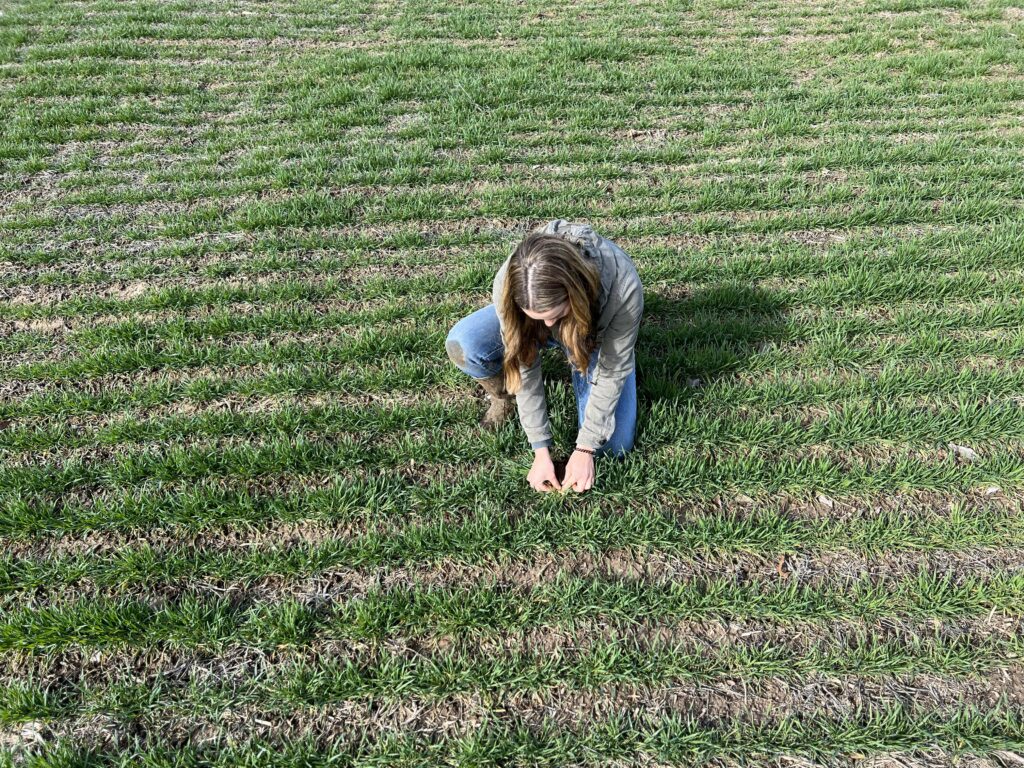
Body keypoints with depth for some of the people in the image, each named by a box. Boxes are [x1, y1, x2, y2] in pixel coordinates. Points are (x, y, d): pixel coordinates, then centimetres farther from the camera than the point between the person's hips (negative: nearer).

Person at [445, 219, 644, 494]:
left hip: (597, 335, 0)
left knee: (613, 446, -12)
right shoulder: (508, 285, -37)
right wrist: (541, 450, -23)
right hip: (529, 331, 1)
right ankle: (505, 395, 4)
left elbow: (612, 372, -26)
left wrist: (585, 449, -22)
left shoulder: (623, 286, -41)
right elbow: (523, 364, -25)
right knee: (461, 344, -30)